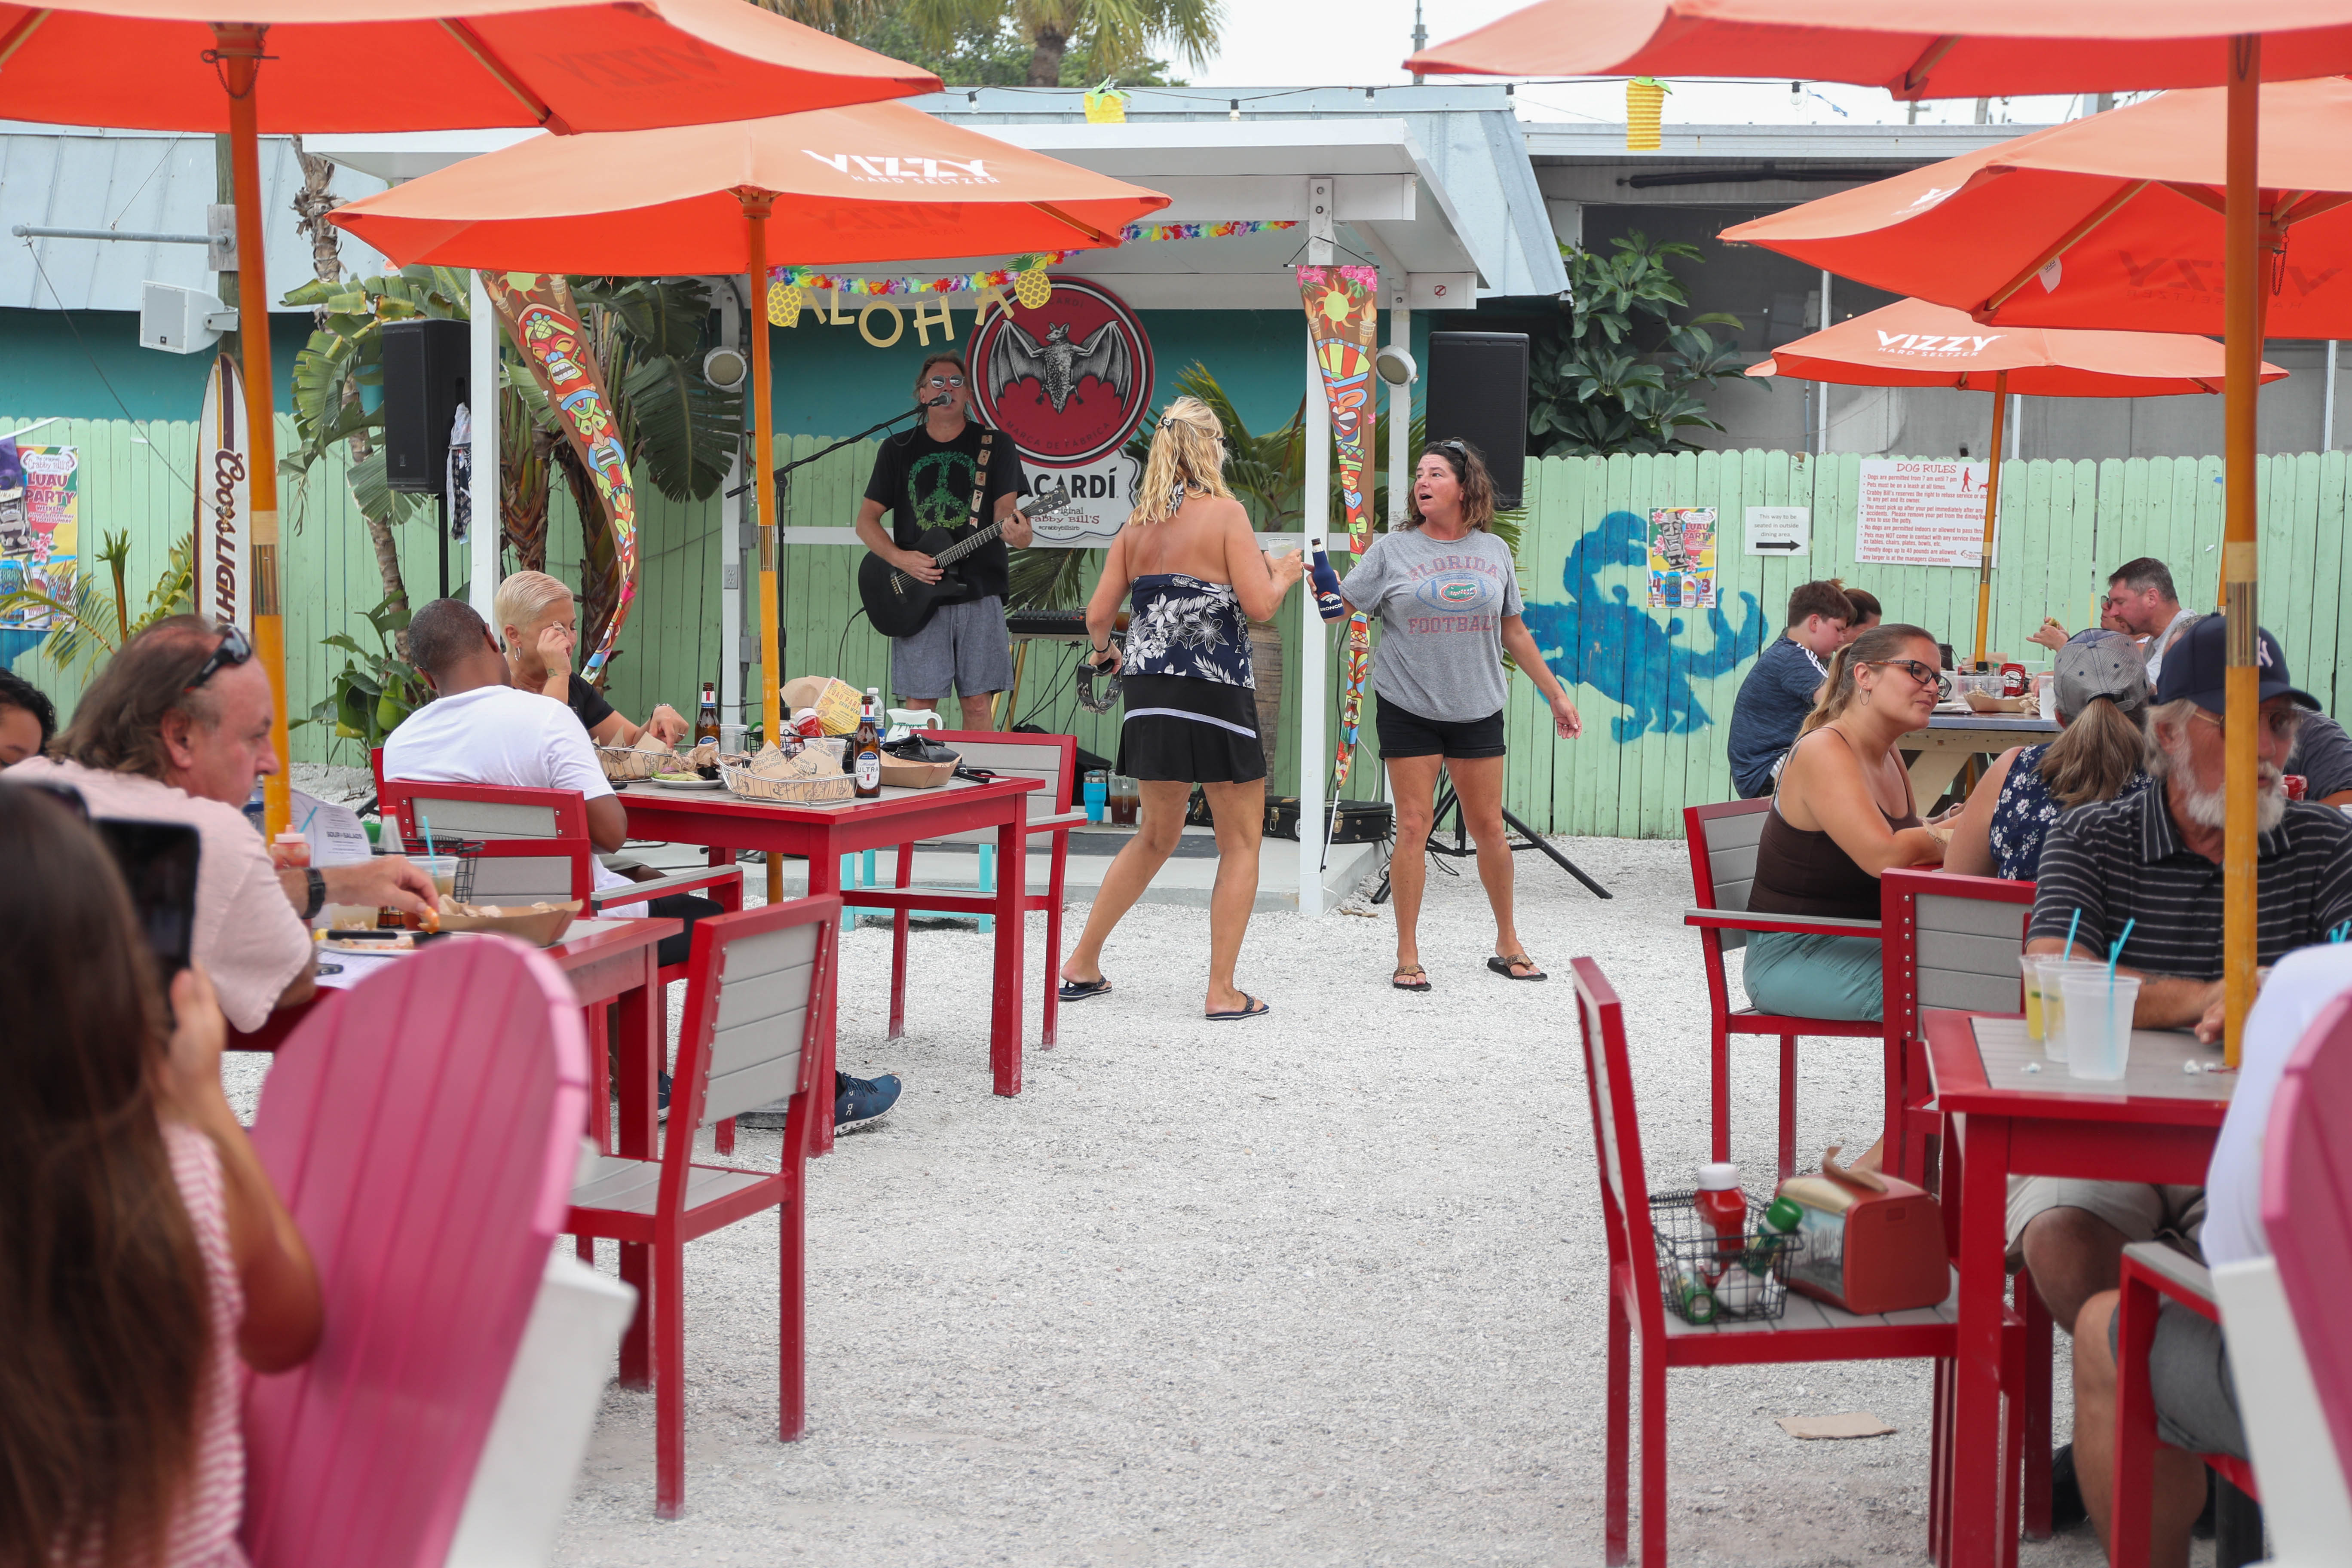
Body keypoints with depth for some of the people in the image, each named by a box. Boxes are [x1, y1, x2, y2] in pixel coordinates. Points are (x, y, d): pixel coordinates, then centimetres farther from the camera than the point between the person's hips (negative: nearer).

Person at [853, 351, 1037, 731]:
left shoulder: (995, 447, 8)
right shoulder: (898, 450, 10)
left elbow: (1005, 509, -1)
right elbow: (866, 521, 10)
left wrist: (1015, 531, -26)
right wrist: (900, 558, -8)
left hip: (979, 592, 0)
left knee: (979, 704, -1)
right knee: (919, 704, -3)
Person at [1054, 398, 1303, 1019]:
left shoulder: (1138, 523, 8)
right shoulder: (1225, 512, -7)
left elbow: (1098, 613, 6)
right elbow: (1259, 605, -15)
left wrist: (1103, 648, 28)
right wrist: (1284, 573, 5)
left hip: (1149, 692, 6)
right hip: (1216, 691, -6)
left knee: (1155, 837, 21)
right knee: (1241, 841, 8)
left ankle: (1082, 966, 22)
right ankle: (1223, 991, 4)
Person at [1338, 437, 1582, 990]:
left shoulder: (1493, 551, 7)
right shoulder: (1392, 550, 0)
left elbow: (1514, 632, 14)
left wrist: (1556, 695, 16)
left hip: (1477, 710, 2)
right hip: (1408, 709, -2)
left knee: (1489, 829, 6)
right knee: (1413, 826, -4)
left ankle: (1508, 945, 22)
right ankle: (1407, 956, 5)